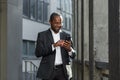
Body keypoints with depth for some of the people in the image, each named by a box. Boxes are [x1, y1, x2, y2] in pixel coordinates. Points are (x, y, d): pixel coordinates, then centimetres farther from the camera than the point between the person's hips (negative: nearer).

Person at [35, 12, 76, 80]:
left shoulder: (66, 36, 11)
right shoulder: (42, 35, 5)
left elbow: (73, 55, 9)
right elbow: (38, 53, -7)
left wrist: (69, 49, -15)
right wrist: (53, 45, -18)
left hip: (62, 71, 2)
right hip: (48, 71, -2)